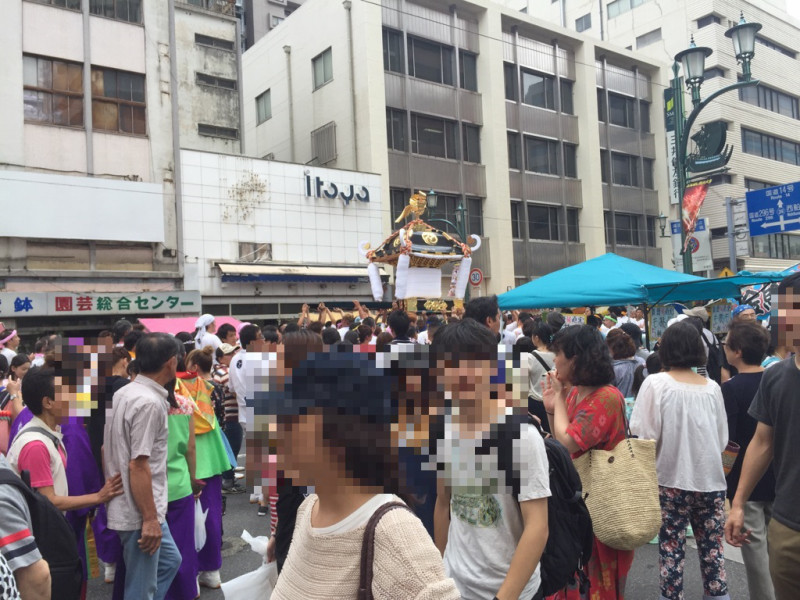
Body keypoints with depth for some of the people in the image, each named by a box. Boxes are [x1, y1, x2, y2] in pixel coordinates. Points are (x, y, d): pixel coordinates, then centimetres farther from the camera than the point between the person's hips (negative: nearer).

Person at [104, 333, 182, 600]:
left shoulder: (125, 393, 7)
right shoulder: (150, 402, -23)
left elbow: (108, 450, 15)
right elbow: (138, 466, -25)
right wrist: (149, 518, -20)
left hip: (129, 506, 10)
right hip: (139, 513, -10)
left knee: (170, 560, 25)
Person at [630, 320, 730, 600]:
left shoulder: (655, 383, -11)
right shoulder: (712, 387, 0)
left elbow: (645, 435, -12)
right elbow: (723, 439, 7)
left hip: (671, 479, -3)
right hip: (710, 479, 3)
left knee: (671, 551, 7)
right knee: (713, 550, 13)